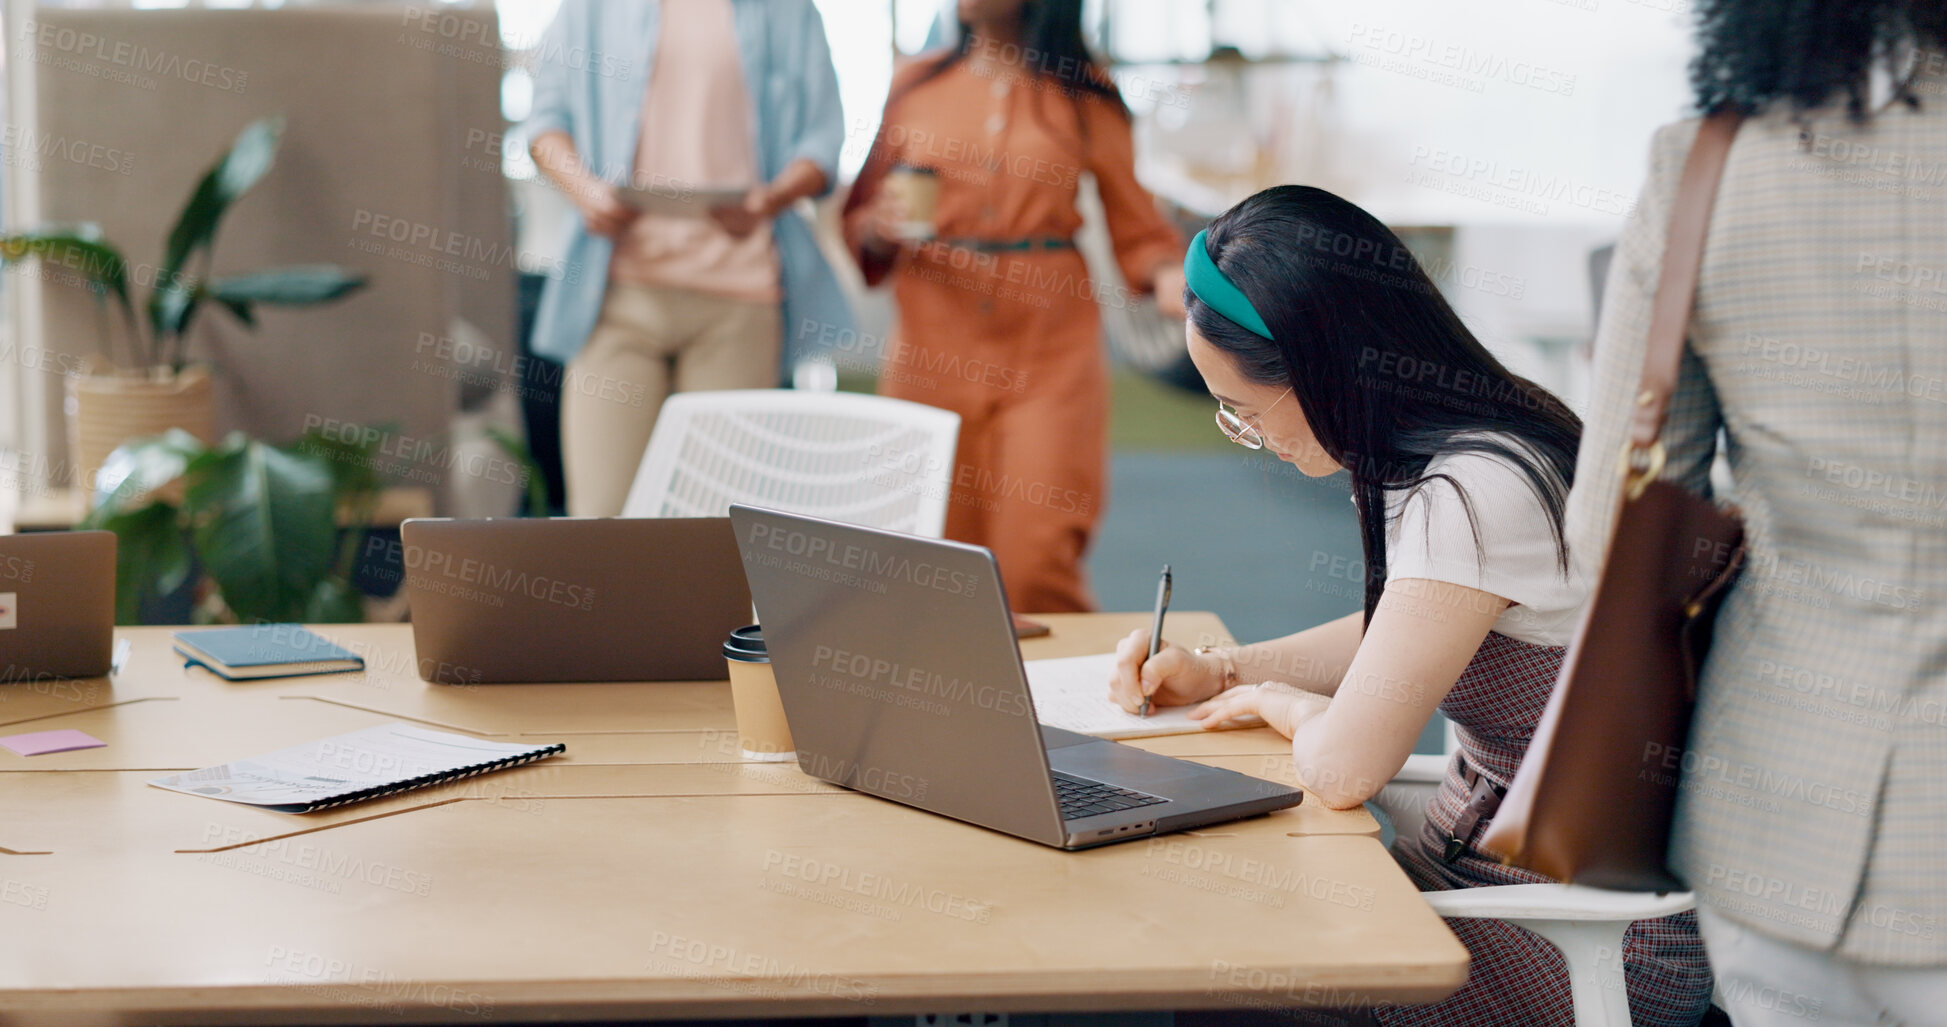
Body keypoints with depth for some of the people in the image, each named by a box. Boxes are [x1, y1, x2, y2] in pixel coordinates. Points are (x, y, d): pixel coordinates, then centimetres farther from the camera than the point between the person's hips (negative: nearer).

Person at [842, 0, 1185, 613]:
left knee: (1036, 568, -10)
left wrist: (1167, 277, -11)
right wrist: (880, 227, -5)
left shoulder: (1084, 94, 6)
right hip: (933, 346, 2)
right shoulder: (916, 85, 11)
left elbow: (1136, 229, 9)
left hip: (1050, 354, -2)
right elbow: (858, 218, 17)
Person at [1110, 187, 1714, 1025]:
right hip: (1482, 863, 9)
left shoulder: (1476, 494, -25)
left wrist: (1278, 698, -5)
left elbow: (1343, 767, -27)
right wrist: (1220, 671, 11)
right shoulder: (1459, 446, 4)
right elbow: (1394, 636, 23)